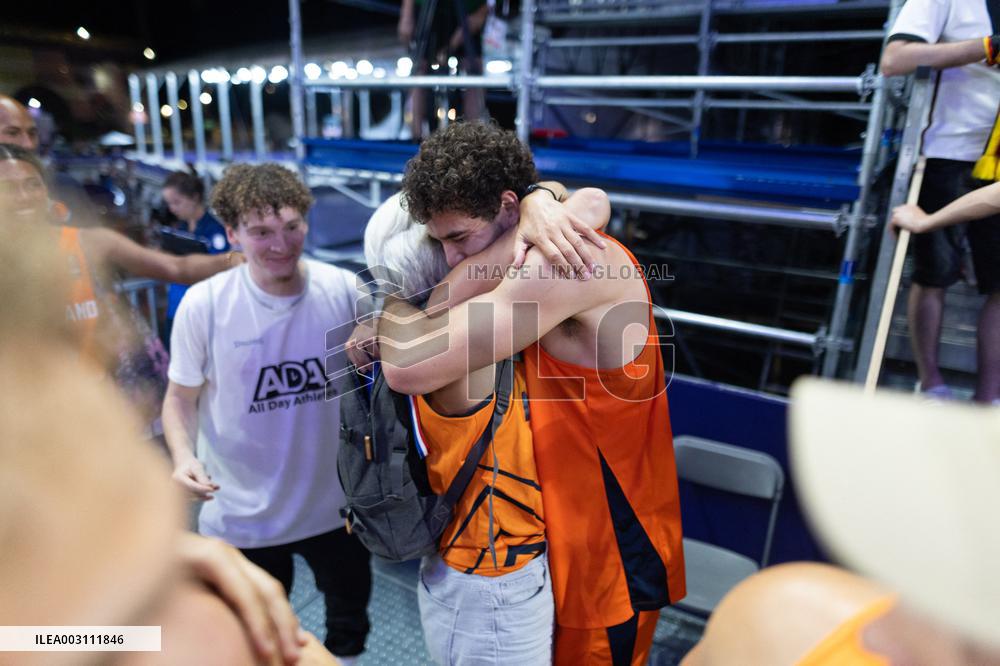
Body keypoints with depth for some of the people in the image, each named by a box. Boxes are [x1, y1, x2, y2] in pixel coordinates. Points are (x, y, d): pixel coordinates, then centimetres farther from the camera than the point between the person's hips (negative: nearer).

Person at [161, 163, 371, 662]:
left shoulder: (344, 290, -13)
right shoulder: (203, 304, -18)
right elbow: (180, 398, -7)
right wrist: (183, 455, -23)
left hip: (336, 503, 2)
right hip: (243, 516, -1)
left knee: (350, 616, 28)